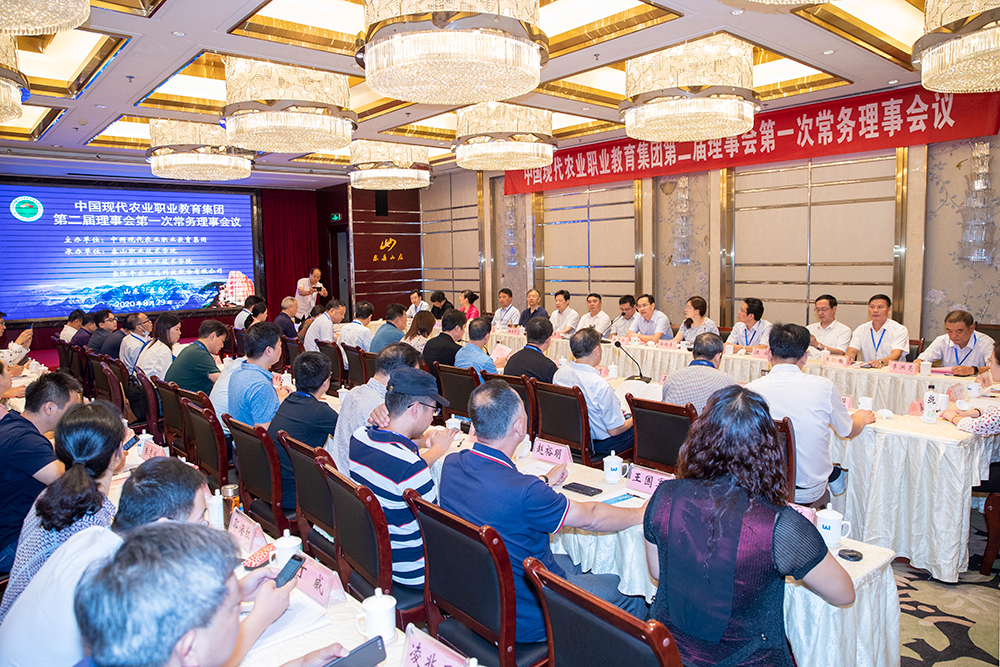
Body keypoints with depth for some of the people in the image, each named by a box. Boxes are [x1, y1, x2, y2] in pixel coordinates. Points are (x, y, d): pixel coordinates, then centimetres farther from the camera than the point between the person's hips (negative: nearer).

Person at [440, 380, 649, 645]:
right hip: (524, 619, -7)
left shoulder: (452, 465, -12)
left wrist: (544, 481, 25)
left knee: (573, 562, 27)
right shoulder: (524, 492, -35)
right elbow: (590, 517, -18)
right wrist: (642, 513, 0)